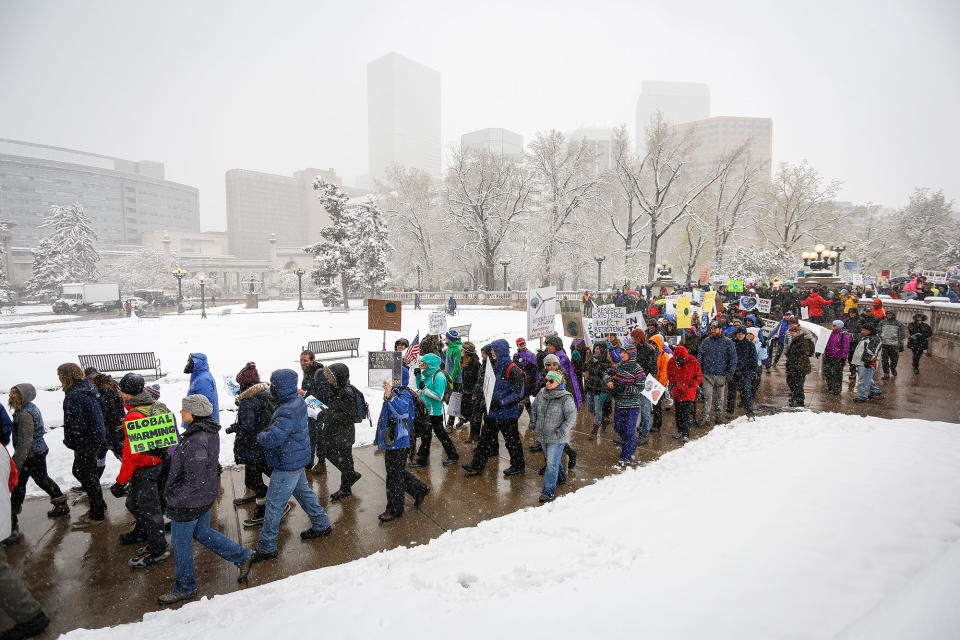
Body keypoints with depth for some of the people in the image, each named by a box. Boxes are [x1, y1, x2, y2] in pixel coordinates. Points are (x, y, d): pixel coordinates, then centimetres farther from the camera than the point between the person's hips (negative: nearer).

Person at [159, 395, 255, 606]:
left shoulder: (196, 443, -32)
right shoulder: (210, 431, -3)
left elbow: (194, 482, -27)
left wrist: (173, 498, -16)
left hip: (189, 502, -9)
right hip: (207, 495, 9)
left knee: (180, 543, 13)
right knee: (202, 533, 26)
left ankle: (185, 588, 34)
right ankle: (243, 557, 31)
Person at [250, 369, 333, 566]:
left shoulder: (287, 412, -30)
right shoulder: (297, 401, 1)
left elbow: (272, 440, -32)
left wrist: (261, 435, -12)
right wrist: (269, 430, 0)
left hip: (286, 466, -10)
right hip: (297, 460, 10)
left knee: (274, 505, 3)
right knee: (303, 492, 24)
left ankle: (266, 547, 16)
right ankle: (322, 525, 37)